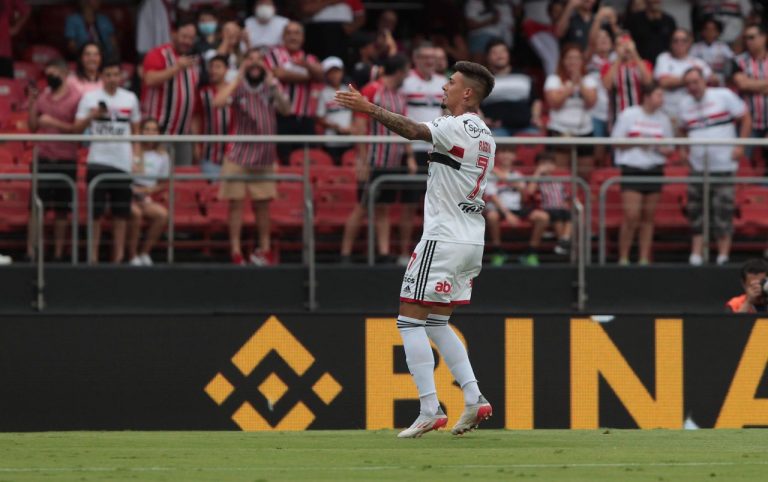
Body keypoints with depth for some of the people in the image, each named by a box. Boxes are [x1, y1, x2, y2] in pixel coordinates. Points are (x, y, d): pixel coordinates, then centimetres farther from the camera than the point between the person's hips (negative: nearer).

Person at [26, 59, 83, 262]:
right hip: (43, 158, 3)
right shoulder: (43, 96, 9)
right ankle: (30, 251, -1)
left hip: (66, 160, -3)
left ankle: (58, 253, 11)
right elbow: (32, 126, 11)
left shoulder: (75, 98, -5)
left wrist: (54, 123, -17)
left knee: (62, 210, 4)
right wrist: (32, 103, -1)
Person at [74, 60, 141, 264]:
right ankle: (93, 256, -1)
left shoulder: (130, 99, 8)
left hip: (123, 162, 2)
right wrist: (91, 116, -17)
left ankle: (118, 256, 6)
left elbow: (136, 130, 15)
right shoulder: (90, 98, 2)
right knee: (96, 212, -5)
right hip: (98, 161, -2)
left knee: (121, 212, 2)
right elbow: (77, 128, 1)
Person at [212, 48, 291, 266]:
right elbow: (218, 102, -21)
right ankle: (235, 251, -1)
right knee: (236, 202, -3)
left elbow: (286, 109, -12)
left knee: (262, 203, 8)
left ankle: (265, 249, 19)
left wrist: (272, 84, -23)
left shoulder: (271, 87, 4)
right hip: (238, 154, -2)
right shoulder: (237, 86, -2)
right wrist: (238, 78, -19)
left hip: (264, 155, 2)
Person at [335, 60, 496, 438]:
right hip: (471, 241, 9)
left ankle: (430, 410, -12)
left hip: (443, 240, -9)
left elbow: (414, 131, -30)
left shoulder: (457, 127, -13)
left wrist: (370, 109, -35)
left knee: (410, 321, -4)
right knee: (437, 323, 18)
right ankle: (474, 400, 7)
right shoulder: (484, 135, 16)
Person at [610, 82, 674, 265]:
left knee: (648, 216, 3)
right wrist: (637, 142, -13)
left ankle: (644, 259, 7)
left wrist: (657, 148, -9)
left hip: (655, 170, 4)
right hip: (632, 169, -4)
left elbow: (669, 149, 12)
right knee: (631, 216, -11)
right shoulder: (628, 115, 0)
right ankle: (623, 258, -1)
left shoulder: (663, 119, 10)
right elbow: (616, 142, 1)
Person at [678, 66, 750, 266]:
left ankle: (723, 255, 2)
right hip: (697, 166, 4)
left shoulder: (724, 96, -3)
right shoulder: (685, 104, 10)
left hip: (723, 165, -4)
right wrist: (683, 150, 7)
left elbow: (745, 119, 2)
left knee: (723, 212, -5)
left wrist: (740, 146, -7)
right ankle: (696, 255, 7)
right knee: (696, 211, 3)